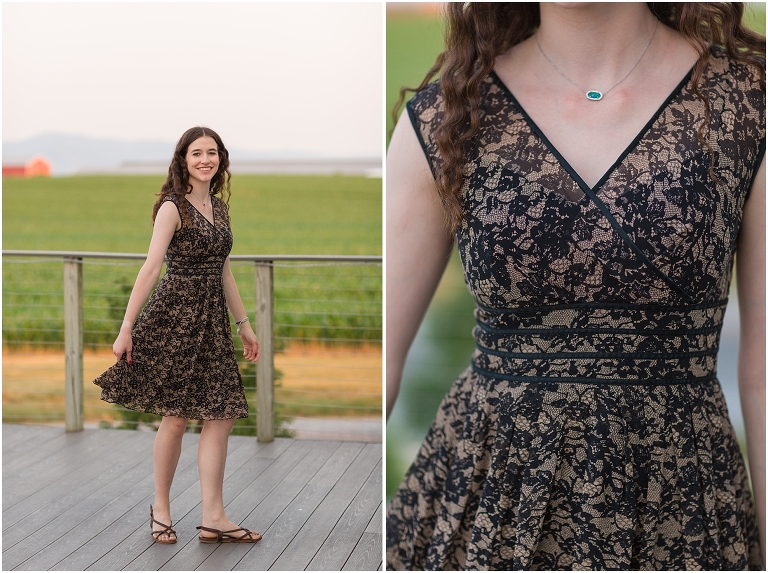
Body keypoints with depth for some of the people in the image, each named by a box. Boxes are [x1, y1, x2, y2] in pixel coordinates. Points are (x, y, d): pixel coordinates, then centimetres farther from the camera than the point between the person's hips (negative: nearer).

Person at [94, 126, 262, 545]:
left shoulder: (219, 207, 13)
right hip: (176, 315, -7)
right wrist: (126, 328, -18)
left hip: (211, 319, 7)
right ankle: (160, 509, 16)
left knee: (222, 414, 1)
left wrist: (244, 324, 20)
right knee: (177, 416, 0)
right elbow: (151, 269, -15)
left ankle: (213, 518, 4)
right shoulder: (173, 207, -8)